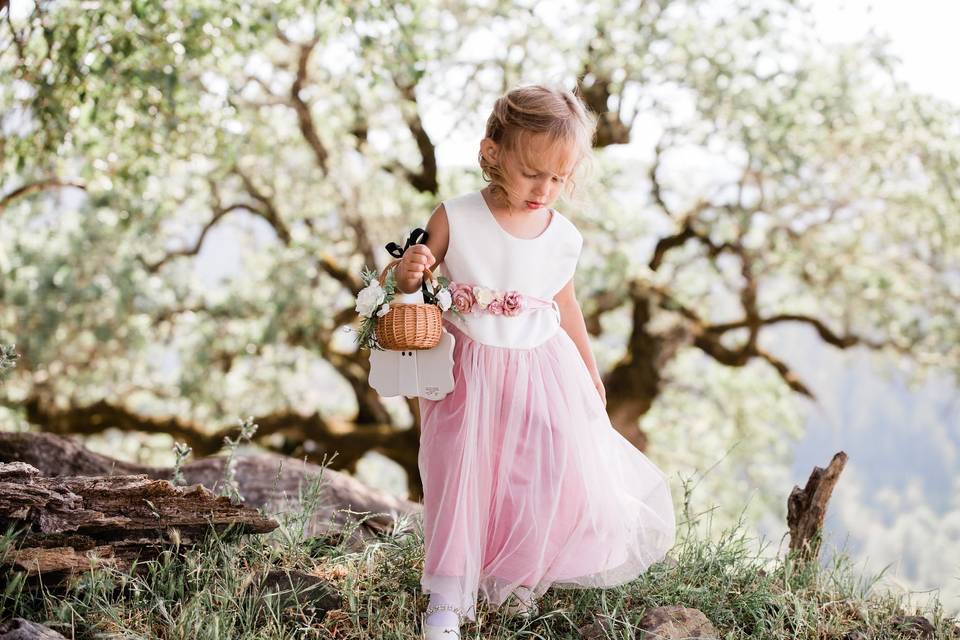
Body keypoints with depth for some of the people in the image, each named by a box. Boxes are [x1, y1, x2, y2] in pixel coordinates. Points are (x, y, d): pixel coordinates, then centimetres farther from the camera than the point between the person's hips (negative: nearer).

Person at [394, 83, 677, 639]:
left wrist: (590, 370, 21)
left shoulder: (564, 239, -4)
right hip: (469, 374, -2)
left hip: (542, 374, 3)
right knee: (459, 475, -1)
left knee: (549, 479, 2)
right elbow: (417, 288, -3)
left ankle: (514, 577, 25)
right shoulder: (454, 220, -13)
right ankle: (448, 595, 11)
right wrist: (408, 275, -27)